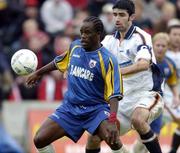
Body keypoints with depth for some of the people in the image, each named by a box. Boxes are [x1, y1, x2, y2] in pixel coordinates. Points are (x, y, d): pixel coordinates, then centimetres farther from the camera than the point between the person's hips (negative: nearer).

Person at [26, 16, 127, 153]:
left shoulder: (107, 60, -14)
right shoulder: (75, 46, 2)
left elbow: (114, 94, -20)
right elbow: (59, 62, 25)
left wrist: (112, 121, -32)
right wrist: (39, 73, 36)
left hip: (96, 109, -5)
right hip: (70, 108, 5)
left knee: (114, 142, -31)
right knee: (40, 140, -8)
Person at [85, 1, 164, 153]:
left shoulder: (140, 37, -15)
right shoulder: (110, 39, 6)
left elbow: (144, 64, -32)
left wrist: (119, 71, -48)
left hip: (147, 93, -7)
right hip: (123, 98, 7)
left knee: (137, 119, -38)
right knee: (94, 137, 1)